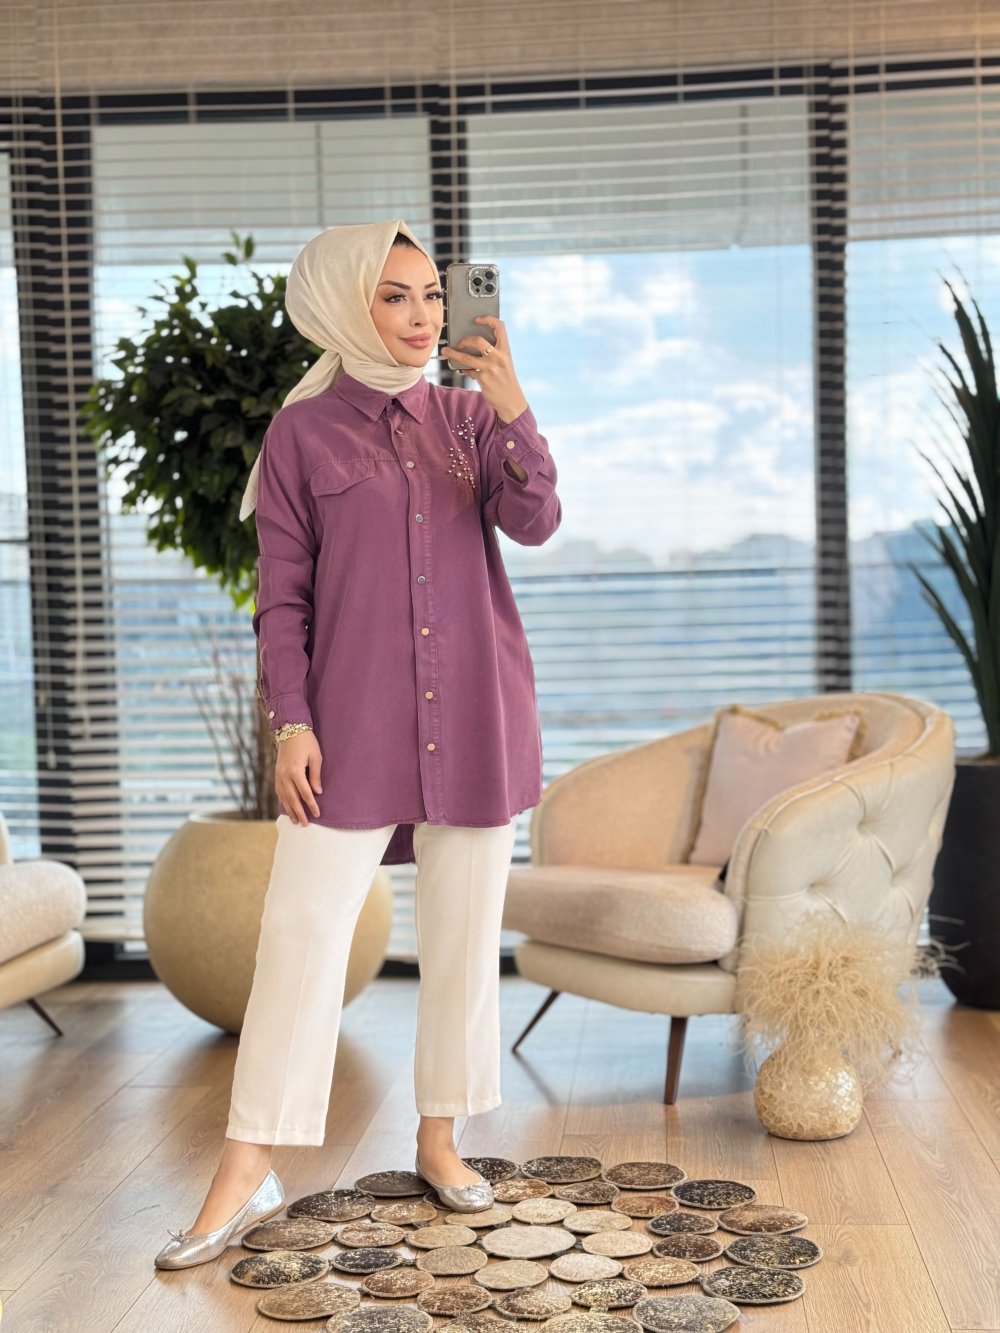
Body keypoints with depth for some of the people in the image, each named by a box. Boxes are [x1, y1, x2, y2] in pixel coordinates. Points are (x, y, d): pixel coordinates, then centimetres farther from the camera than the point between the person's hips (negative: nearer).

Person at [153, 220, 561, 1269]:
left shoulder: (472, 415, 8)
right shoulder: (305, 432, 1)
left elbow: (535, 523, -7)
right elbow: (282, 594, 0)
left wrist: (513, 409, -20)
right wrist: (290, 722, -8)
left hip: (475, 715, 3)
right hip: (355, 720, -3)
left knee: (464, 935, 9)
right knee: (301, 934, -5)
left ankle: (439, 1139, 25)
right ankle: (246, 1173, 3)